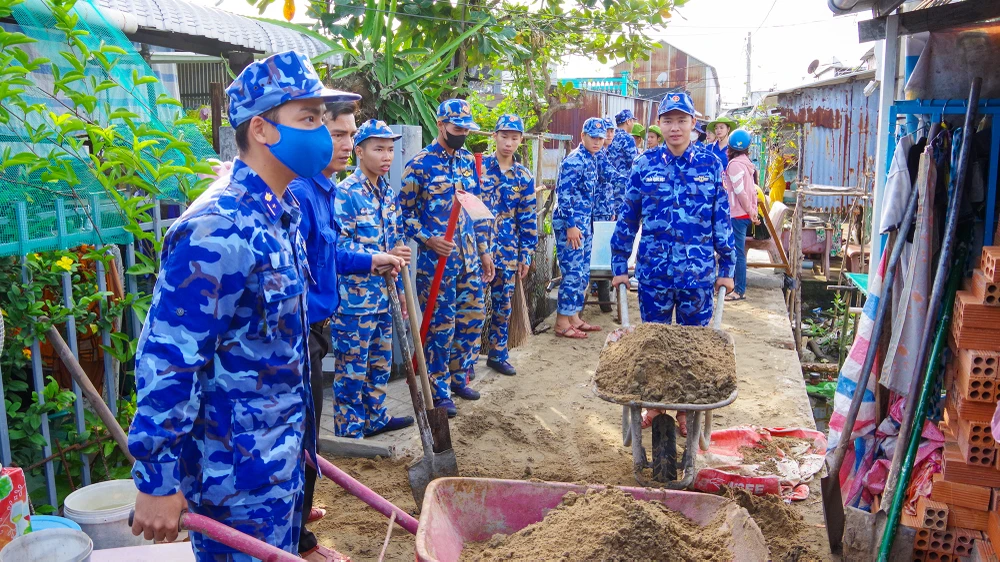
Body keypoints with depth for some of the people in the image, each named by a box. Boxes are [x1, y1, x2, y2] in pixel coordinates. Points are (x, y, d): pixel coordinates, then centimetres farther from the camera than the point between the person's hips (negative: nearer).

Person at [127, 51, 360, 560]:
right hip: (237, 467, -9)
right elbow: (166, 360, -25)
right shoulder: (217, 231, -25)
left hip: (281, 449, 9)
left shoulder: (282, 211, 5)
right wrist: (157, 481, -20)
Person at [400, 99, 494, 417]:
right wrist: (428, 239, -19)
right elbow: (405, 212, -6)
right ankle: (438, 392, 13)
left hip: (470, 257, 6)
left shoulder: (468, 161, 11)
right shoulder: (420, 164, -7)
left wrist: (485, 250, 15)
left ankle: (458, 377, 30)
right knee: (440, 325, 0)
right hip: (437, 258, -6)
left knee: (472, 318, 12)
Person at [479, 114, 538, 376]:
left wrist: (526, 255, 6)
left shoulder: (524, 177, 6)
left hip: (508, 250, 3)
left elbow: (528, 220, 7)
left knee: (503, 303, 11)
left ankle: (498, 354, 25)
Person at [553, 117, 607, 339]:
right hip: (570, 225, -9)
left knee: (583, 274, 13)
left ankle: (574, 317, 23)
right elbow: (563, 195, -20)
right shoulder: (573, 160, -15)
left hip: (584, 225, 9)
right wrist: (571, 226, -21)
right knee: (573, 274, -6)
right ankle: (561, 323, 3)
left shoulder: (591, 159, 13)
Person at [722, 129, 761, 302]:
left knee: (737, 252, -6)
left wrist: (750, 213, -14)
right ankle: (737, 285, 23)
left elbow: (740, 192, -18)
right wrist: (753, 212, 15)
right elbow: (753, 190, 14)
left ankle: (740, 290, -2)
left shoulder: (734, 164, -14)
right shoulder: (746, 163, 13)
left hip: (738, 215, -9)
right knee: (738, 251, 15)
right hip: (745, 214, 9)